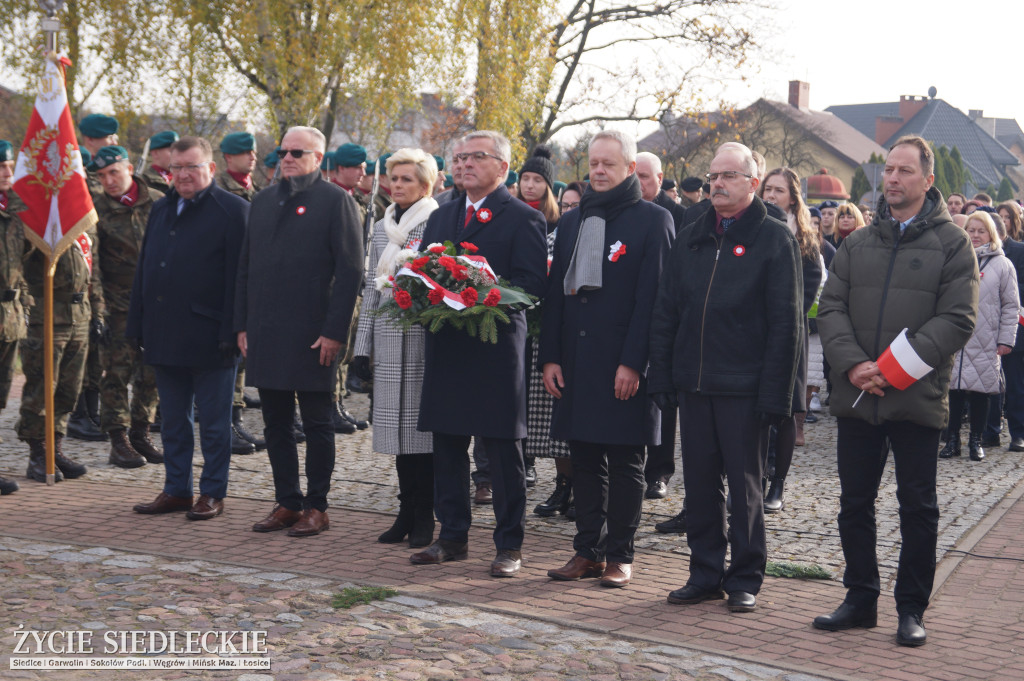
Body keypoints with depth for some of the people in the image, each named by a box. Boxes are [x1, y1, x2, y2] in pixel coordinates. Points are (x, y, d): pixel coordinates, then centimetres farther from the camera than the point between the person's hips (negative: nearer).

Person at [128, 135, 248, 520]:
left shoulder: (233, 210, -6)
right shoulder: (161, 210, 15)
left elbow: (238, 276, -11)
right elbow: (144, 269, 17)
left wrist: (231, 332, -16)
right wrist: (137, 324, 11)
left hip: (209, 340, -7)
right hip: (165, 338, 7)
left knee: (214, 422, 3)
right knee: (173, 420, 13)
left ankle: (212, 493, 12)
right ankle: (176, 490, 23)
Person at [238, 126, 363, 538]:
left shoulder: (336, 200, -4)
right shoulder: (264, 201, 15)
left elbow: (350, 270, -10)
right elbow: (245, 267, 17)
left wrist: (334, 332, -15)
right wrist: (242, 325, 9)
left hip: (312, 335, -6)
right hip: (265, 334, 6)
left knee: (317, 424, 4)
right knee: (275, 424, 11)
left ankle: (316, 507, 12)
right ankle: (287, 503, 20)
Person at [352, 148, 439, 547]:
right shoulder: (381, 229, 14)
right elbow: (371, 288, 15)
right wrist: (362, 346, 10)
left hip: (423, 339, -5)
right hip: (388, 342, 5)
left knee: (421, 424, -3)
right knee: (396, 425, 6)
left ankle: (424, 516, 7)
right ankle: (407, 512, 16)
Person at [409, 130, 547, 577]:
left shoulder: (523, 219, -2)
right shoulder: (441, 217, 18)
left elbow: (531, 284, -11)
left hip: (497, 350, -6)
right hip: (446, 348, 6)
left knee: (503, 451, 0)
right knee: (447, 447, 11)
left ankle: (509, 546, 8)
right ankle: (453, 537, 22)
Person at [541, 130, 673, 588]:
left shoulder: (653, 220, -3)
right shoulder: (572, 222, 15)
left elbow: (651, 298, -10)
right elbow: (555, 292, 13)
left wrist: (633, 362, -16)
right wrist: (550, 356, 5)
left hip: (624, 366, -5)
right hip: (577, 363, 5)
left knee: (625, 463, 3)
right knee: (584, 460, 9)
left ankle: (619, 555, 11)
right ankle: (588, 551, 18)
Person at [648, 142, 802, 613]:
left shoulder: (775, 239, -2)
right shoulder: (690, 239, 13)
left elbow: (785, 323, -7)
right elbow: (665, 312, 12)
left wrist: (774, 393, -13)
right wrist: (660, 376, 4)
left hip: (744, 387, -5)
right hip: (693, 384, 5)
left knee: (745, 486, 4)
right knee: (699, 483, 10)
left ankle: (745, 578, 15)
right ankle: (705, 573, 20)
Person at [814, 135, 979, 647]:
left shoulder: (951, 243, 1)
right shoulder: (857, 244, 12)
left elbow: (958, 319, -7)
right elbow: (830, 308, 7)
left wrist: (895, 368, -15)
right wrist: (853, 364, -11)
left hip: (917, 399, -4)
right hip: (855, 396, 4)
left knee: (918, 508, 4)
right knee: (855, 503, 10)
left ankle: (912, 609, 15)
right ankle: (860, 599, 23)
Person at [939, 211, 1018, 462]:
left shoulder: (1002, 265, 4)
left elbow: (1011, 306, 4)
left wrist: (1006, 339, -3)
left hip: (985, 344, -1)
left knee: (980, 391, 3)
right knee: (954, 390, 2)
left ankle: (976, 441, 14)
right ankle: (952, 440, 11)